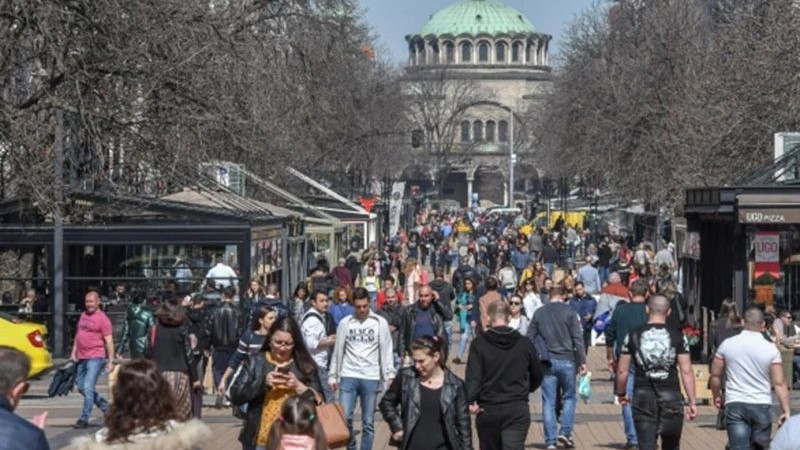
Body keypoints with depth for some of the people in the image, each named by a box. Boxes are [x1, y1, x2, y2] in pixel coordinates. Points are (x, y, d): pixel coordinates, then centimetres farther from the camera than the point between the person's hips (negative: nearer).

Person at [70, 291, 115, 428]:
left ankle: (84, 418, -10)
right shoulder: (83, 316, 15)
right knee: (81, 387, 13)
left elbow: (109, 341, -10)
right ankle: (106, 407, 27)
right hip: (82, 358, 9)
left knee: (88, 387, -13)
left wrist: (111, 361, -15)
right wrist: (73, 353, 16)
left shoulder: (102, 319, -8)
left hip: (95, 357, -9)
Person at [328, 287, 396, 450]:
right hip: (348, 377, 0)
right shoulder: (345, 323, 3)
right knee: (344, 417, -8)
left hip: (371, 378, 0)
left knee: (368, 422, 4)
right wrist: (332, 375, 6)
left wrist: (390, 376, -6)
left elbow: (386, 351, 1)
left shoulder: (380, 323, 0)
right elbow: (338, 351, 8)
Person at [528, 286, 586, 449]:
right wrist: (582, 361, -3)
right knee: (569, 397, 13)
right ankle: (565, 432, 0)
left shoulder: (539, 313, 6)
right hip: (567, 361, -2)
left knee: (548, 402, 4)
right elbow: (578, 338, -7)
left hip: (547, 362, 2)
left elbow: (530, 338, 7)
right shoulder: (569, 312, -3)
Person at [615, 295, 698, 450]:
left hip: (643, 397, 0)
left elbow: (622, 370, 4)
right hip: (671, 396, 0)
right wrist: (692, 401, 0)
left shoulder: (634, 336, 1)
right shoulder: (677, 337, 0)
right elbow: (686, 371, -4)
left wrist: (621, 394, 20)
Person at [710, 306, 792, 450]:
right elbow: (779, 383, -6)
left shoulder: (727, 344, 1)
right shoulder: (771, 349, -3)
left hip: (735, 405, 0)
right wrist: (786, 410, -2)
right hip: (762, 406, 0)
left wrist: (717, 397, 23)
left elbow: (715, 375, 7)